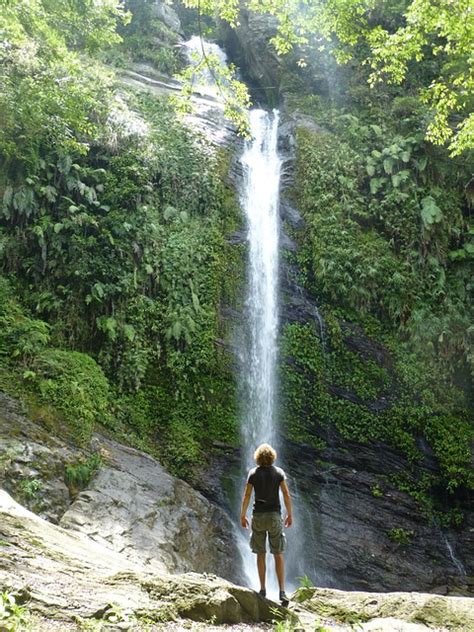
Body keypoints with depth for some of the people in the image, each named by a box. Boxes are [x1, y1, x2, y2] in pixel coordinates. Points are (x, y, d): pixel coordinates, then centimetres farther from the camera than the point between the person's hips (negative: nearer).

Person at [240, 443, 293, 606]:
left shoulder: (253, 473, -1)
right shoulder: (279, 472, -1)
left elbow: (246, 496, -3)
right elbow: (286, 495, -4)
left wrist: (242, 516, 7)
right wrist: (290, 515, 5)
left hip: (258, 516, 0)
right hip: (274, 516, 0)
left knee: (260, 554, 12)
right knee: (278, 555, 6)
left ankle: (263, 589, 14)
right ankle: (282, 591, -2)